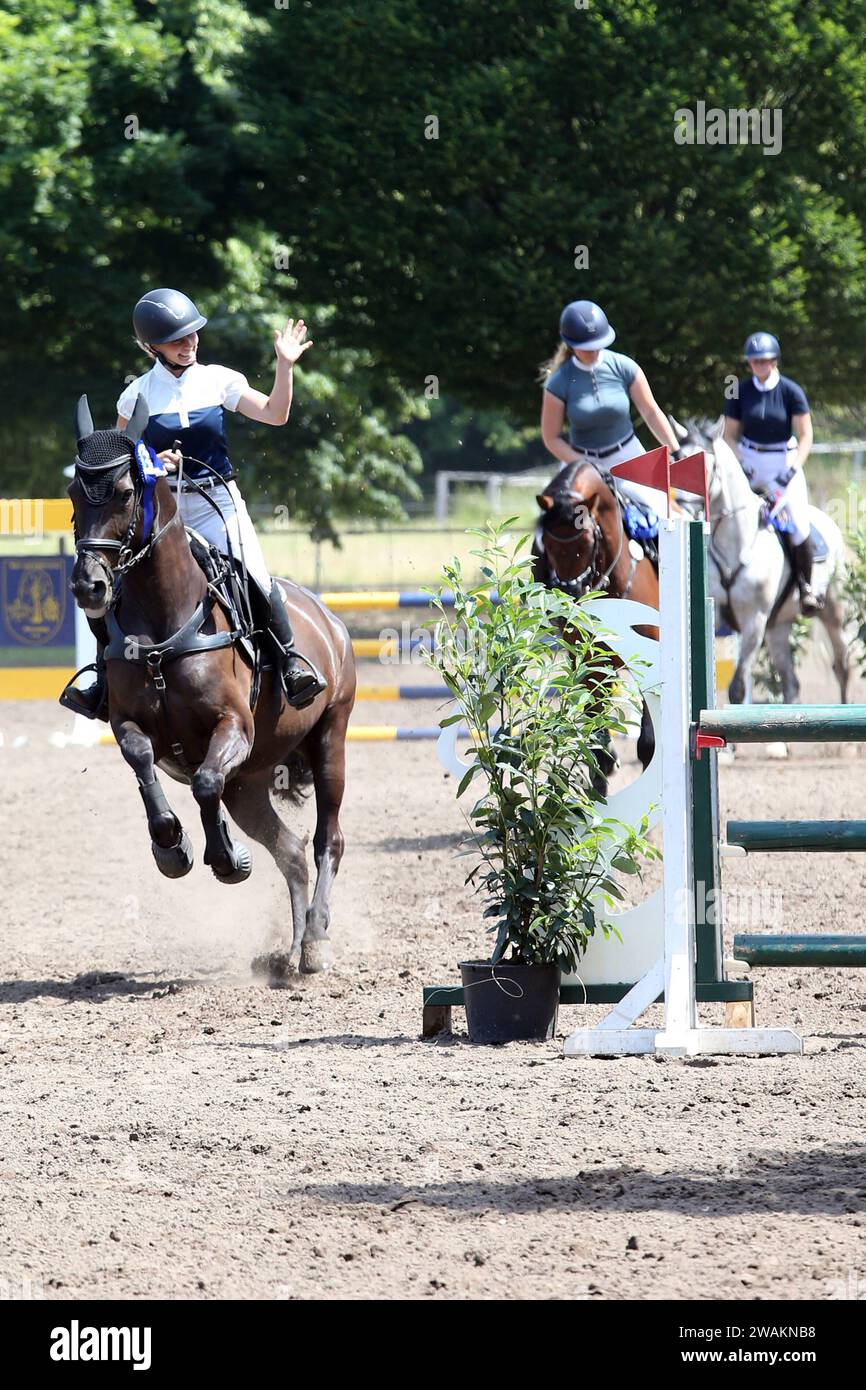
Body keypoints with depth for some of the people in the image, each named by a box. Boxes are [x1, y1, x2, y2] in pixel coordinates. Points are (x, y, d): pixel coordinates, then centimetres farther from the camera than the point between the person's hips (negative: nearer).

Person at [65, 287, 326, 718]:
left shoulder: (218, 381, 3)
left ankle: (290, 658, 1)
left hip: (217, 503, -1)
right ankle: (106, 672, 8)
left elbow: (275, 414, -2)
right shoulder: (137, 395, 2)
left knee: (255, 578, -21)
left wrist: (285, 364, -13)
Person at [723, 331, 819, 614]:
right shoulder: (740, 392, 0)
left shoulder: (791, 391, -7)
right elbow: (730, 434, 5)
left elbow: (805, 437, -6)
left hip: (784, 460, -3)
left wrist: (793, 468, -18)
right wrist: (739, 464, -10)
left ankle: (805, 585, 1)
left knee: (799, 524, -13)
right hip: (749, 461, 3)